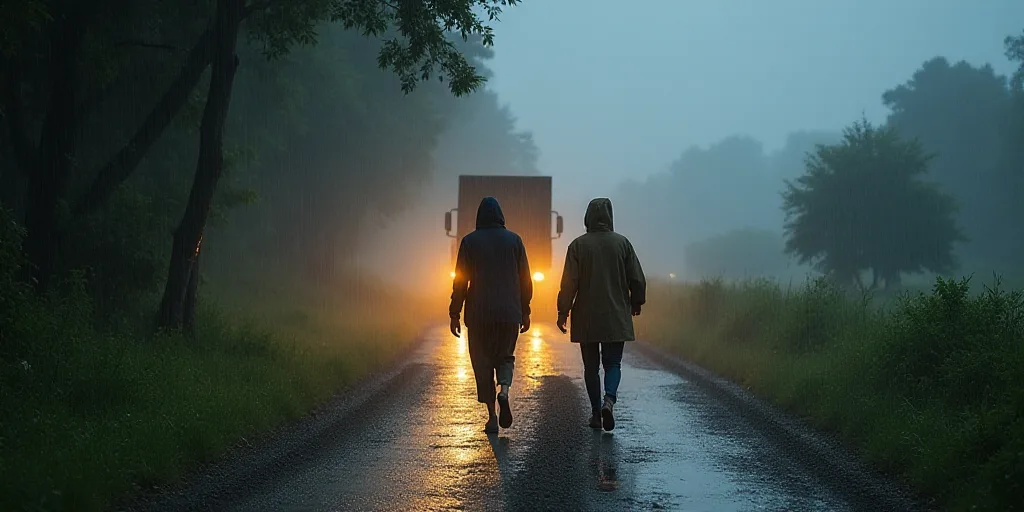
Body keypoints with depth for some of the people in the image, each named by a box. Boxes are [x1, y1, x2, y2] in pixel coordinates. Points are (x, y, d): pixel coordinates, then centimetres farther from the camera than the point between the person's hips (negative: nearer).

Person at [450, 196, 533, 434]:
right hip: (510, 314, 1)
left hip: (479, 314, -1)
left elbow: (461, 281, -3)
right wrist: (525, 312, 12)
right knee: (505, 356, 18)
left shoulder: (470, 242, -2)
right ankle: (504, 391, -11)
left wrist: (454, 314, 2)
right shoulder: (514, 240, 2)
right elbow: (525, 280, 3)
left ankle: (492, 416, 3)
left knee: (483, 362, 8)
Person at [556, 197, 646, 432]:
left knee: (591, 366, 10)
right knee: (613, 363, 7)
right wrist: (636, 303, 18)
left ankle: (596, 413, 10)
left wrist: (563, 312, 1)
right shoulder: (622, 243, -1)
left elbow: (569, 282, -7)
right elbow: (637, 279, 1)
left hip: (586, 319, 0)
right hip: (616, 318, 0)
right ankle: (609, 399, -19)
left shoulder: (578, 245, -5)